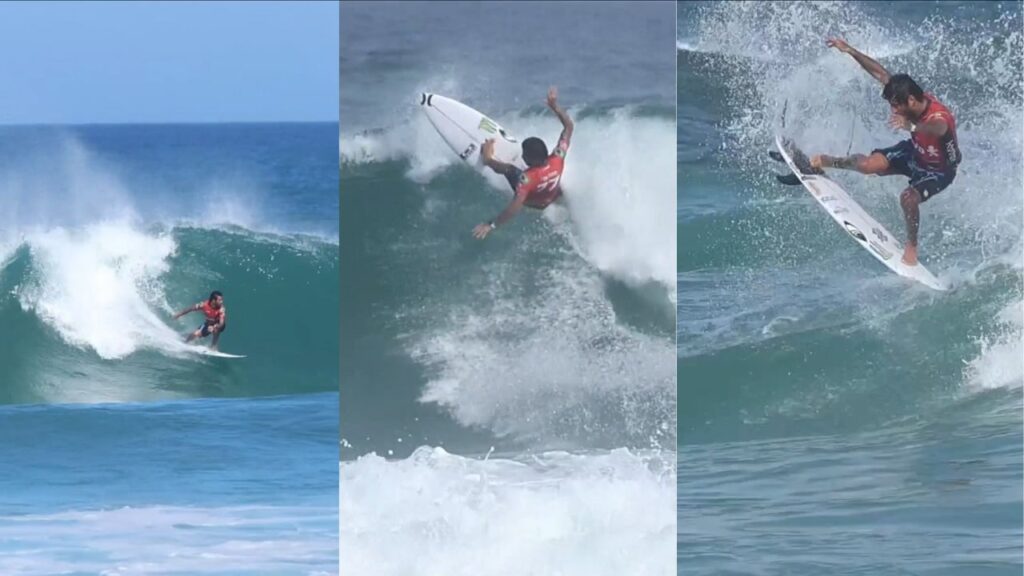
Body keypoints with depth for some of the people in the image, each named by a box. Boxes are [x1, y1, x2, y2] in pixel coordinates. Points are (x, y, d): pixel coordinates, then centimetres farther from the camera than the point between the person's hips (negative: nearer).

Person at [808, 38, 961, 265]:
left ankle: (912, 247, -6)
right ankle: (824, 163, 20)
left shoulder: (940, 118, -43)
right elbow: (880, 73, -12)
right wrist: (850, 51, -13)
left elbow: (935, 129, -69)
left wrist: (911, 126, -89)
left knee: (909, 197, -30)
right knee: (868, 164, -9)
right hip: (915, 152, 6)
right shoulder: (910, 96, -22)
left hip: (939, 170, -6)